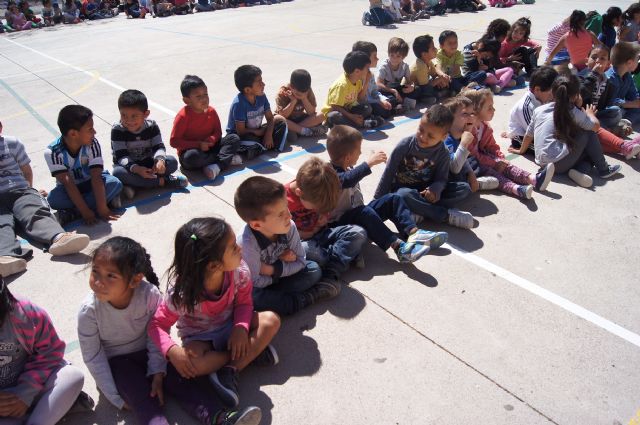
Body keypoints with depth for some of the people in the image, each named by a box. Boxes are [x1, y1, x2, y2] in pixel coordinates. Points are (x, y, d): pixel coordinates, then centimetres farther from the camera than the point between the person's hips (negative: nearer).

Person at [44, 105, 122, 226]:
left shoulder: (92, 144, -22)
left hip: (90, 184, 1)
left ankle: (71, 212, -26)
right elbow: (68, 183, -28)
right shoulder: (52, 152, -25)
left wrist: (102, 208, -35)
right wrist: (85, 211, -35)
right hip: (70, 190, -1)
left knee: (115, 183, -28)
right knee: (53, 198, -31)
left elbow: (96, 177, -28)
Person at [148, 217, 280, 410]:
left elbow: (244, 302, -8)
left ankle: (230, 371, -20)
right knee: (192, 364, -35)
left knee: (271, 320, -20)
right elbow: (157, 324, -19)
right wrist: (172, 350, -37)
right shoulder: (182, 293, -31)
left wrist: (241, 328, -26)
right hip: (199, 337, -2)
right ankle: (253, 352, -12)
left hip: (231, 326, 3)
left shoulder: (239, 271, -25)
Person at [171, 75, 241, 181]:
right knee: (192, 156, -41)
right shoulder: (183, 116, -16)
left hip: (209, 148, 5)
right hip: (190, 150, -5)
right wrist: (198, 145, -24)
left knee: (234, 138, -11)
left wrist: (210, 140, -19)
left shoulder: (211, 111, -1)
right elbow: (174, 141, -18)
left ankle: (216, 166, -31)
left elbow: (218, 132, 5)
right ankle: (226, 159, -21)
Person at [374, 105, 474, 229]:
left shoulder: (442, 153, -7)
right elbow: (389, 173, -10)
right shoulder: (405, 145, -15)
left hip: (426, 190, 3)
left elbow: (441, 178, -4)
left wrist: (435, 189, -31)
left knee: (465, 188, -15)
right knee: (404, 195, -41)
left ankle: (420, 211, -28)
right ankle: (447, 215, -28)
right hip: (403, 188, -3)